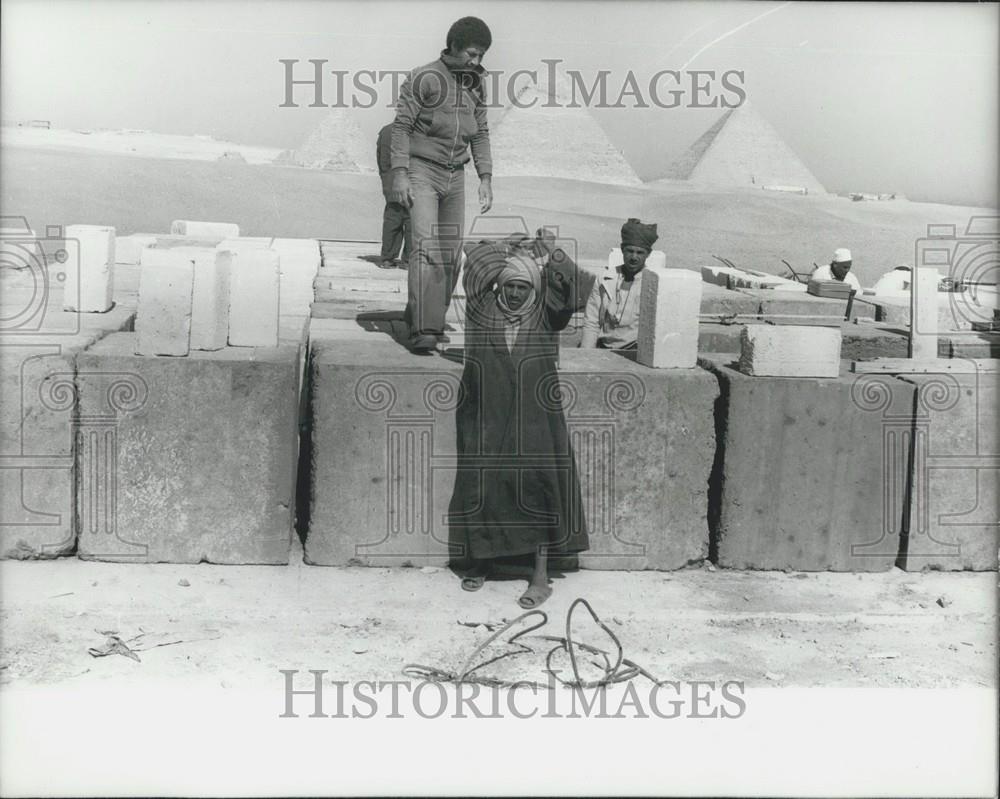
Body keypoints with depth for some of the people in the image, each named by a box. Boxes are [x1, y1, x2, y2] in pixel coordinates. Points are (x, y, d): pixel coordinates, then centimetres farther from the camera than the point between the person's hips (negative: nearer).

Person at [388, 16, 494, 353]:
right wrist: (399, 174, -15)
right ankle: (422, 330, -19)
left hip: (455, 177, 6)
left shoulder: (475, 85, 11)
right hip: (422, 173, -6)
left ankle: (432, 320, 13)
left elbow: (480, 134, 16)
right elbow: (401, 126, -8)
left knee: (450, 255, 3)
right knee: (427, 249, -16)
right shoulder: (424, 78, -8)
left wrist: (485, 178, 8)